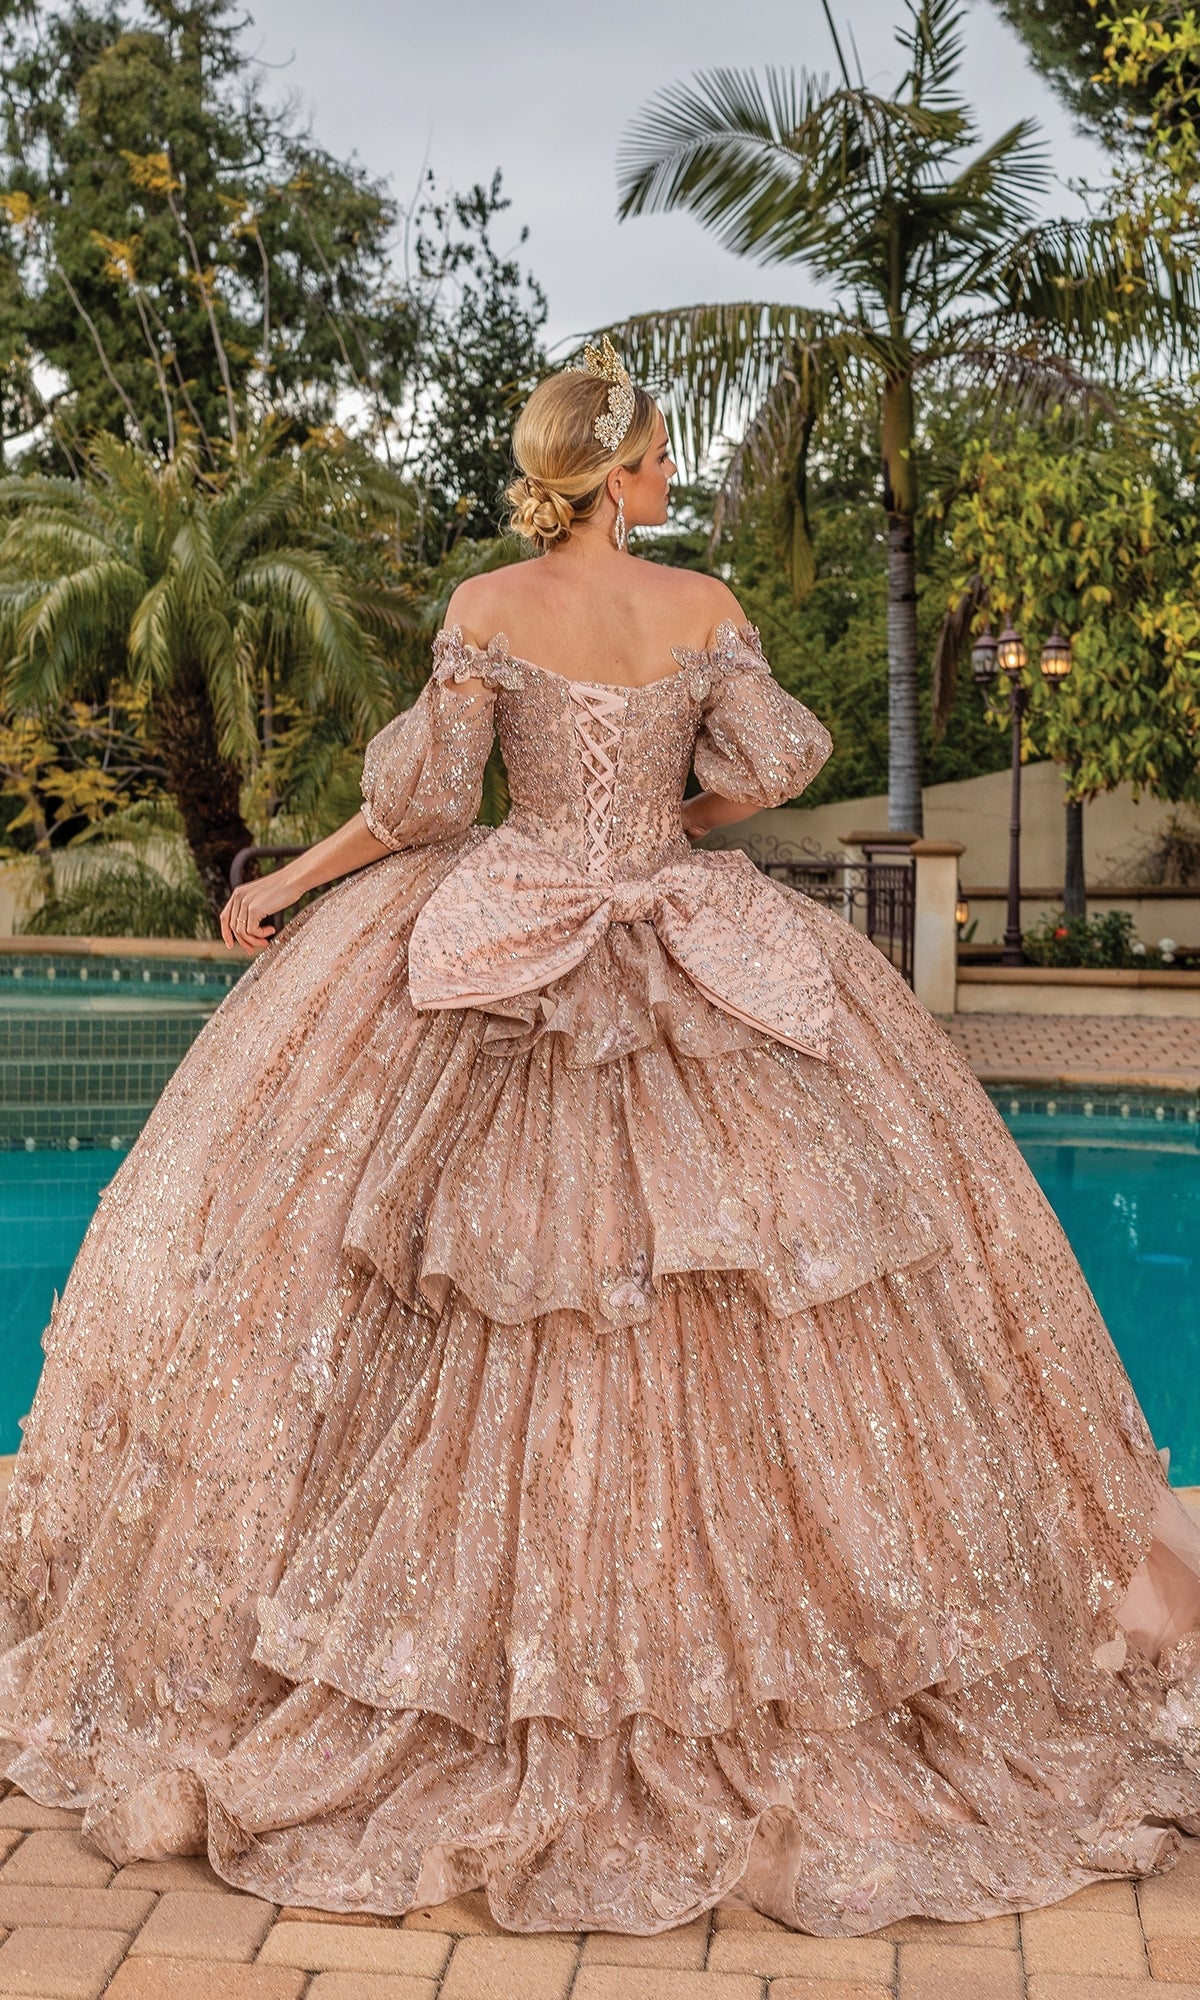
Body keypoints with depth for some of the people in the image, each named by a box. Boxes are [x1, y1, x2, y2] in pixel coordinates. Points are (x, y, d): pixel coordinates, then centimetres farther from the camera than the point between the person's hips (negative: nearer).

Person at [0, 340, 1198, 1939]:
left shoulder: (487, 608, -3)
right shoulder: (706, 605, 0)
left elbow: (426, 794, -6)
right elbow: (777, 762, -2)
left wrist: (293, 880, 6)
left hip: (505, 960, 0)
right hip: (684, 952, 1)